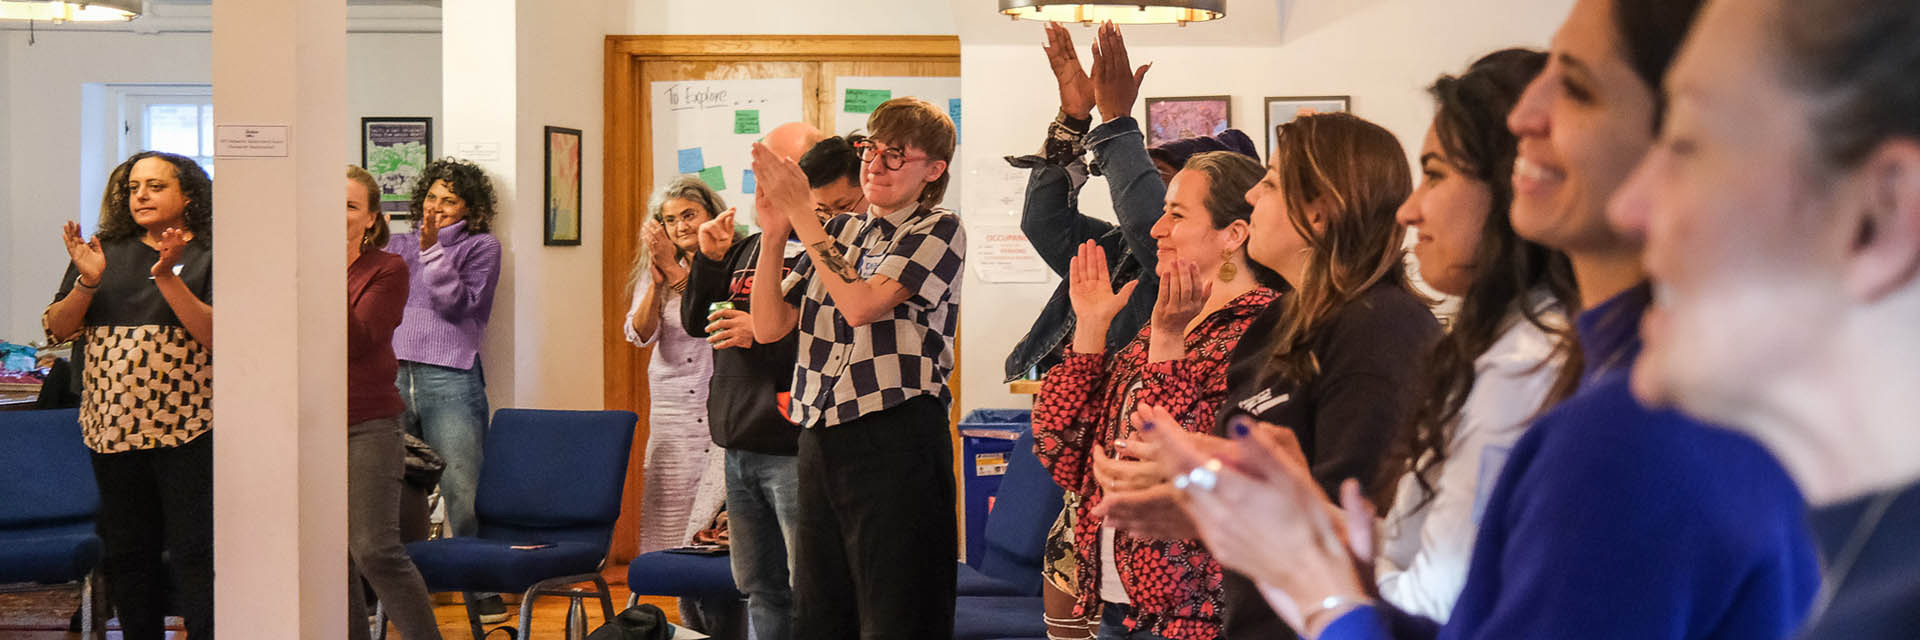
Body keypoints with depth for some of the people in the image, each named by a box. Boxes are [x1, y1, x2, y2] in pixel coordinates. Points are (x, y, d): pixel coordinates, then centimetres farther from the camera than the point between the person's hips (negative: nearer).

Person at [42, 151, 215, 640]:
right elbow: (57, 329, 7)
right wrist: (87, 282, -10)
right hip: (112, 428, 4)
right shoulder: (107, 253, 11)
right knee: (126, 551, 11)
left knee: (194, 553, -6)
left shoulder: (207, 257, 0)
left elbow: (215, 335, -13)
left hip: (185, 429, -4)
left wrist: (167, 277, -20)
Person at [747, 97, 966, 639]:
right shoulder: (840, 232, 16)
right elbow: (769, 325, 10)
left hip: (896, 437, -7)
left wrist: (800, 211, -13)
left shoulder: (938, 231, -2)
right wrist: (774, 231, -3)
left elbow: (862, 304, -17)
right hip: (820, 437, 7)